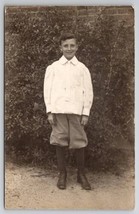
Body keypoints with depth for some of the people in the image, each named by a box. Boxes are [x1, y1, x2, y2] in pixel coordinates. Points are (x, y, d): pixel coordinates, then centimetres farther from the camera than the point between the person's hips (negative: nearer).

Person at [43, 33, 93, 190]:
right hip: (58, 110, 0)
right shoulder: (53, 67, 9)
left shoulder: (82, 68, 9)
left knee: (79, 143, 0)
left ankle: (81, 174, 15)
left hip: (76, 111, 0)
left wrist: (86, 113, 1)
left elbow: (88, 92, 8)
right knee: (60, 142, 2)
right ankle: (62, 174, 16)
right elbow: (47, 89, 7)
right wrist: (49, 111, -1)